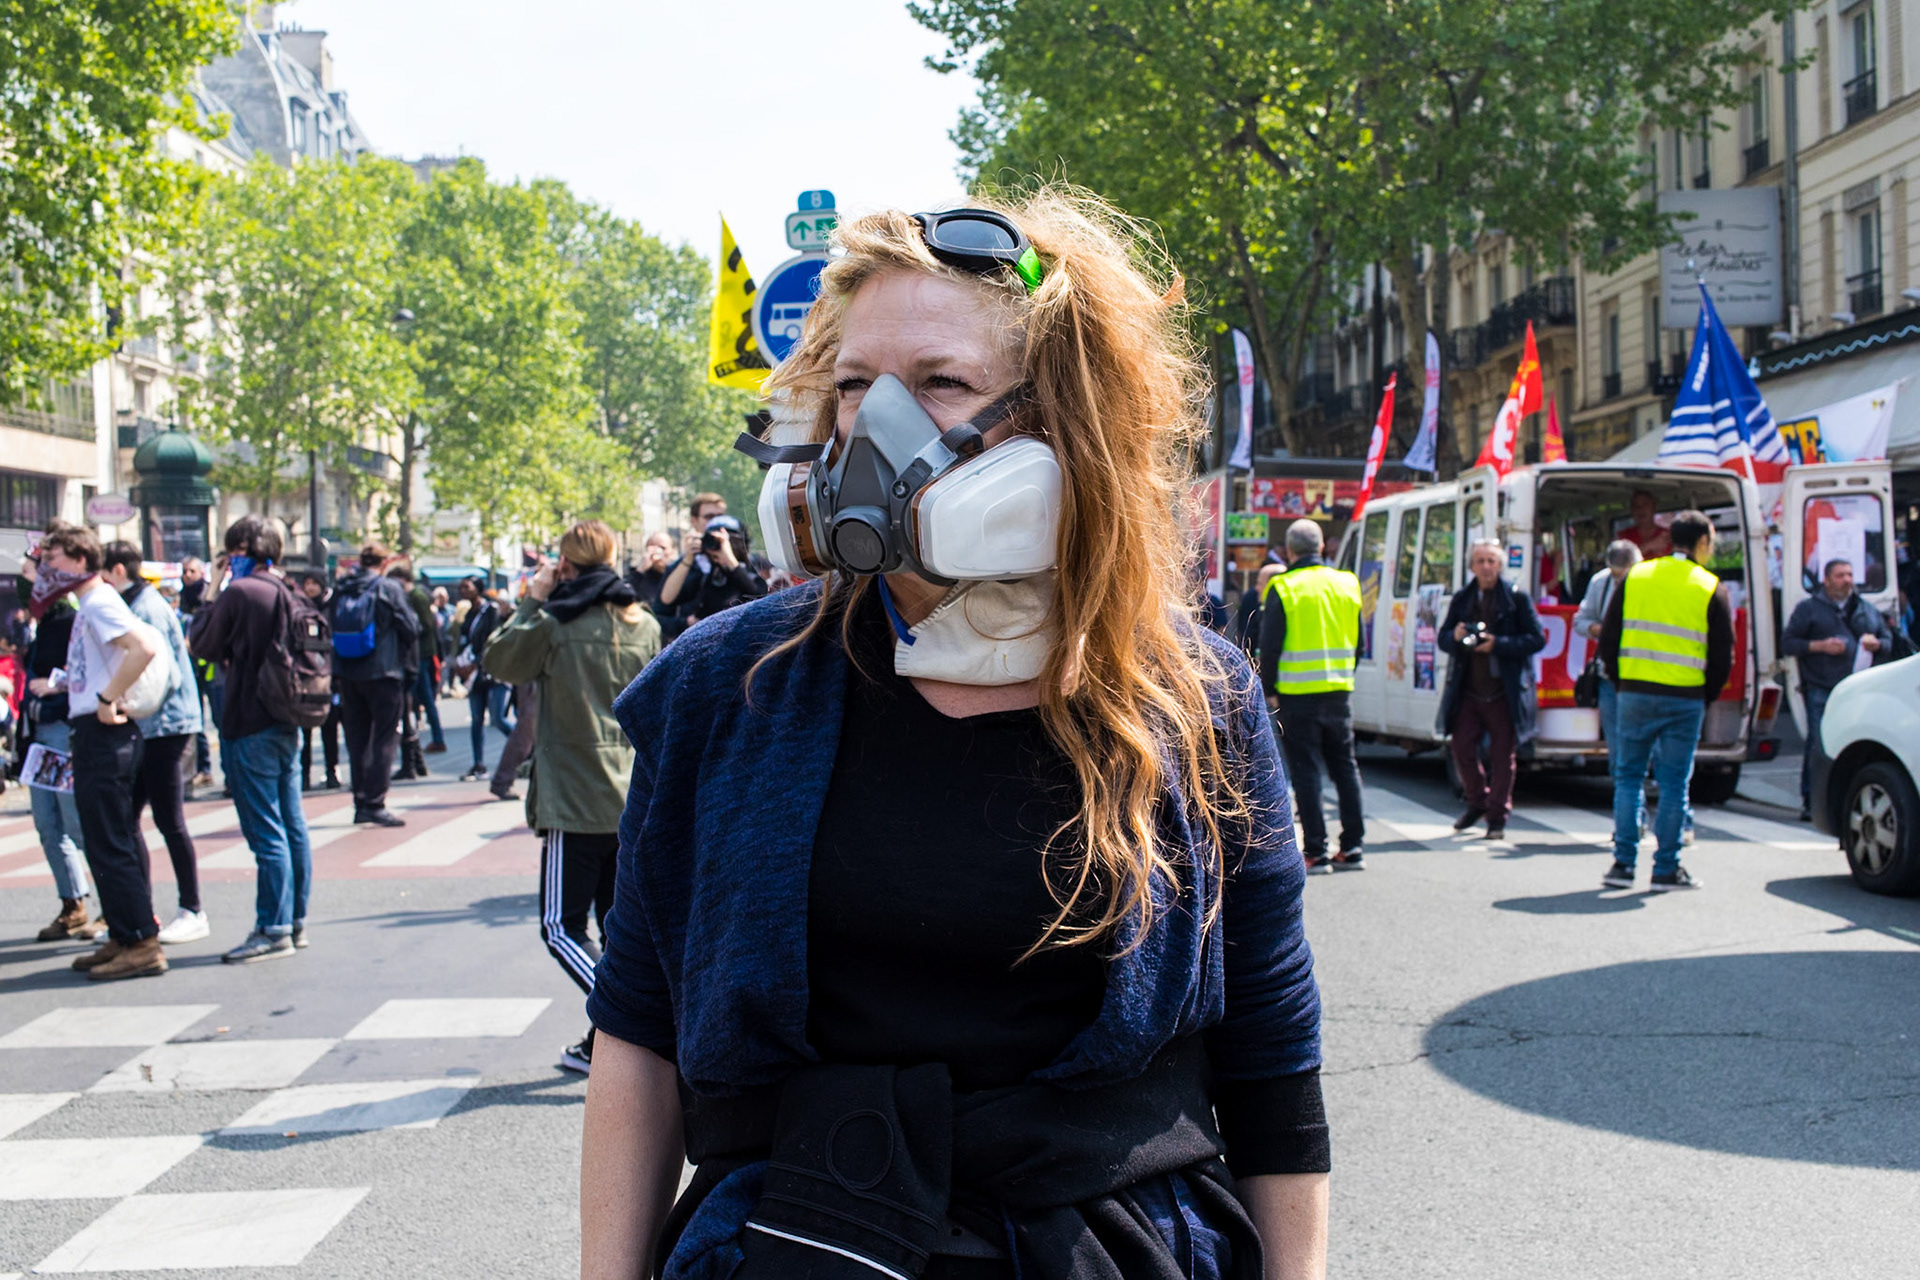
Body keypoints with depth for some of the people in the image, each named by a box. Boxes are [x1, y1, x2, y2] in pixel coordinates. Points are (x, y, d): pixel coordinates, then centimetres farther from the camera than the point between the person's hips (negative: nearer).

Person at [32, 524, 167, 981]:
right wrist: (58, 685, 25)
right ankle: (123, 939, 20)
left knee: (110, 845, -8)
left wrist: (107, 699, -25)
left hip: (105, 735, -10)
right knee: (111, 844, 14)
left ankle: (140, 945, -6)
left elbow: (144, 648, -28)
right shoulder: (89, 606, 17)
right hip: (93, 736, 10)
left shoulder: (100, 603, -13)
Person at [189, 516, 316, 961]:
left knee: (265, 831, -6)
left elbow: (203, 644, -4)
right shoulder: (289, 594, 9)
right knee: (292, 826, 12)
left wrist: (215, 599, 6)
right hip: (288, 723, 8)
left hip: (250, 727, -8)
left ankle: (274, 929, -4)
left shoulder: (239, 593, -14)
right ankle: (295, 920, 19)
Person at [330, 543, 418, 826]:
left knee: (357, 739, 13)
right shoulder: (389, 588, -8)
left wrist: (336, 673, 14)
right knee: (384, 739, 0)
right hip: (382, 673, -5)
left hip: (347, 675, 5)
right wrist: (402, 657, 11)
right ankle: (375, 804, -6)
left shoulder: (340, 590, 5)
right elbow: (411, 629, -7)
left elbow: (330, 631, 8)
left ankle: (361, 803, 15)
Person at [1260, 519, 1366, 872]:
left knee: (1305, 770, -1)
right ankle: (1352, 847, 15)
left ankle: (1316, 852, -2)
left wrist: (1269, 690, 0)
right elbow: (1358, 641, 13)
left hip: (1298, 694, -5)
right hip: (1339, 691, 5)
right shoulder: (1346, 584, 7)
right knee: (1345, 766, 13)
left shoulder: (1282, 588, -9)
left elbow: (1269, 646, -9)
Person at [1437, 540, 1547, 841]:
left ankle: (1498, 816, 13)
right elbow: (1443, 638, 14)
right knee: (1461, 748, 3)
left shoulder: (1516, 597, -2)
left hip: (1503, 692, -4)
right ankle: (1478, 802, 26)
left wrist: (1498, 645, -16)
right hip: (1468, 690, 4)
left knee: (1503, 755, 2)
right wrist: (1455, 637, -11)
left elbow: (1537, 639, -5)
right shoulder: (1462, 598, 10)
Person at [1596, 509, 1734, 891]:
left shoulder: (1635, 577, 6)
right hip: (1685, 699, -2)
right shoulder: (1710, 589, 0)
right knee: (1674, 782, 5)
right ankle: (1666, 869, 8)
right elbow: (1723, 656, 1)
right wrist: (1706, 699, 12)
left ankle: (1623, 863, 7)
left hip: (1635, 693, 2)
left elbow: (1608, 639, 7)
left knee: (1629, 775, 11)